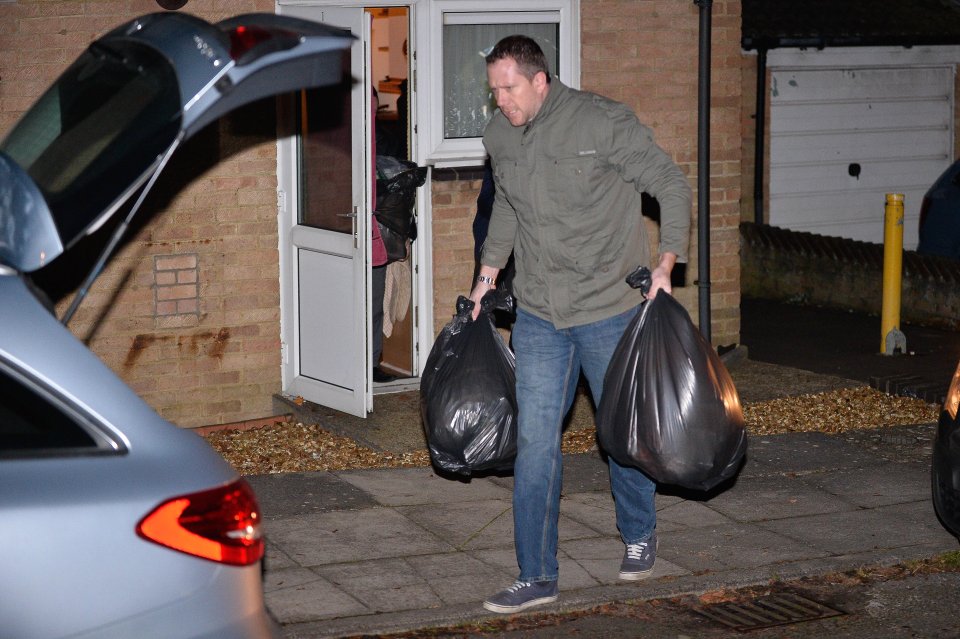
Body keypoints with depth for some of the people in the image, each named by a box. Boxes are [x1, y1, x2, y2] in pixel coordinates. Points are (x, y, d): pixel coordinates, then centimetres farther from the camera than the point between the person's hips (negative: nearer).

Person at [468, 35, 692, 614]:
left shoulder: (605, 123, -14)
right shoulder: (500, 137, 2)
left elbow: (672, 185, -8)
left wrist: (666, 262, -18)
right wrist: (490, 270, 18)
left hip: (609, 310, -4)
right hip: (538, 316, 4)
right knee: (535, 444, -2)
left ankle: (640, 536, 38)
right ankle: (538, 577, 5)